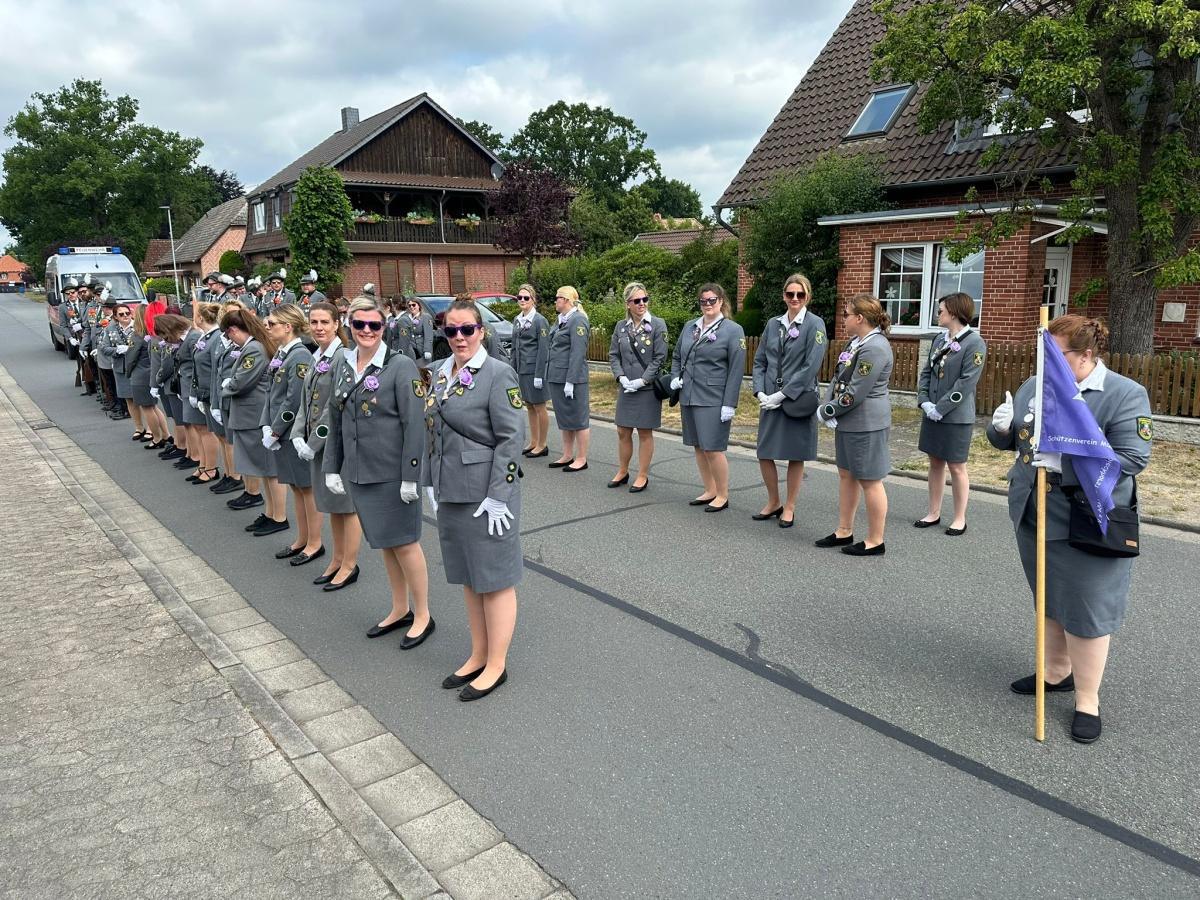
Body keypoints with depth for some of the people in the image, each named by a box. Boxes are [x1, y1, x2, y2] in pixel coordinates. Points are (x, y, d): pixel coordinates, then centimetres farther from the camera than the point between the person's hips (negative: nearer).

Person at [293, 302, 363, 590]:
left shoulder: (343, 357, -16)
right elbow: (306, 401, 12)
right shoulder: (317, 358, 11)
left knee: (346, 505, 4)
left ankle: (349, 566, 16)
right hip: (316, 443, 8)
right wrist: (299, 436, -1)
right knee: (331, 504, 18)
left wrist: (313, 443, -15)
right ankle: (337, 560, 31)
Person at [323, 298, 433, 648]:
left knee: (403, 542, 3)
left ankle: (422, 615, 19)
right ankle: (400, 610, 32)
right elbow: (335, 421, 13)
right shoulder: (344, 366, 8)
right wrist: (332, 467, 10)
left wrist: (410, 475, -18)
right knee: (384, 543, 17)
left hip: (391, 473, -6)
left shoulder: (401, 366, -11)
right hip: (358, 472, 6)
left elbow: (414, 424, -15)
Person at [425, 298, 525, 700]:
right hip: (451, 493, 8)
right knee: (468, 577, 17)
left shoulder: (498, 374, -13)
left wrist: (497, 498, -19)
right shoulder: (442, 371, 10)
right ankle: (478, 656, 31)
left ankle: (496, 665, 19)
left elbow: (511, 438, -16)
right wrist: (433, 484, 13)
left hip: (486, 494, -7)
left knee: (494, 579, 5)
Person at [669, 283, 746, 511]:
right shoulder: (689, 327, 11)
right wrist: (675, 378, 5)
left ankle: (722, 495, 10)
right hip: (688, 396, 6)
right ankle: (709, 491, 25)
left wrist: (729, 404, -14)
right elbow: (677, 357, 24)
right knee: (698, 447, 12)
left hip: (713, 400, -6)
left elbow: (736, 370, -9)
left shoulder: (733, 330, -5)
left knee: (712, 449, -6)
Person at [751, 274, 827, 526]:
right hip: (770, 399, 5)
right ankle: (773, 503, 26)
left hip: (798, 401, -4)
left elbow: (811, 366, -13)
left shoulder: (814, 324, -5)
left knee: (796, 456, 5)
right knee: (765, 454, 7)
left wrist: (783, 394, -15)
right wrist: (760, 392, -4)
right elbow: (759, 361, 11)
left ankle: (789, 507, 20)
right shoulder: (773, 324, 9)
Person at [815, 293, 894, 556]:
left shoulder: (875, 349, -21)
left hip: (866, 424, -10)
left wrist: (827, 411, -11)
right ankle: (844, 531, 29)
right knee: (846, 475, 17)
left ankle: (875, 541, 13)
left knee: (869, 481, 1)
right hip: (848, 421, 10)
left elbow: (855, 393, -22)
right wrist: (828, 407, -3)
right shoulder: (857, 341, 9)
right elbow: (838, 377, 12)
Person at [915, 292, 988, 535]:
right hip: (933, 414, 7)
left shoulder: (974, 343, -12)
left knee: (957, 468, 3)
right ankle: (934, 513, 24)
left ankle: (960, 519, 16)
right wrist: (925, 401, -4)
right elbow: (926, 372, 10)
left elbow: (966, 382, -18)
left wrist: (941, 408, -18)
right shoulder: (939, 339, 9)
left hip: (956, 417, -6)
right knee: (935, 463, 13)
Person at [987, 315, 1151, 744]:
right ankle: (1057, 672, 38)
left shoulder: (1126, 395, -12)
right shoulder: (1034, 386, 6)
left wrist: (1064, 464, -28)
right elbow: (1006, 441, 11)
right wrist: (1001, 427, -13)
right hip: (1034, 517, 6)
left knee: (1085, 610, 2)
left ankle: (1087, 700, 17)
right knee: (1050, 600, 20)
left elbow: (1132, 459, -18)